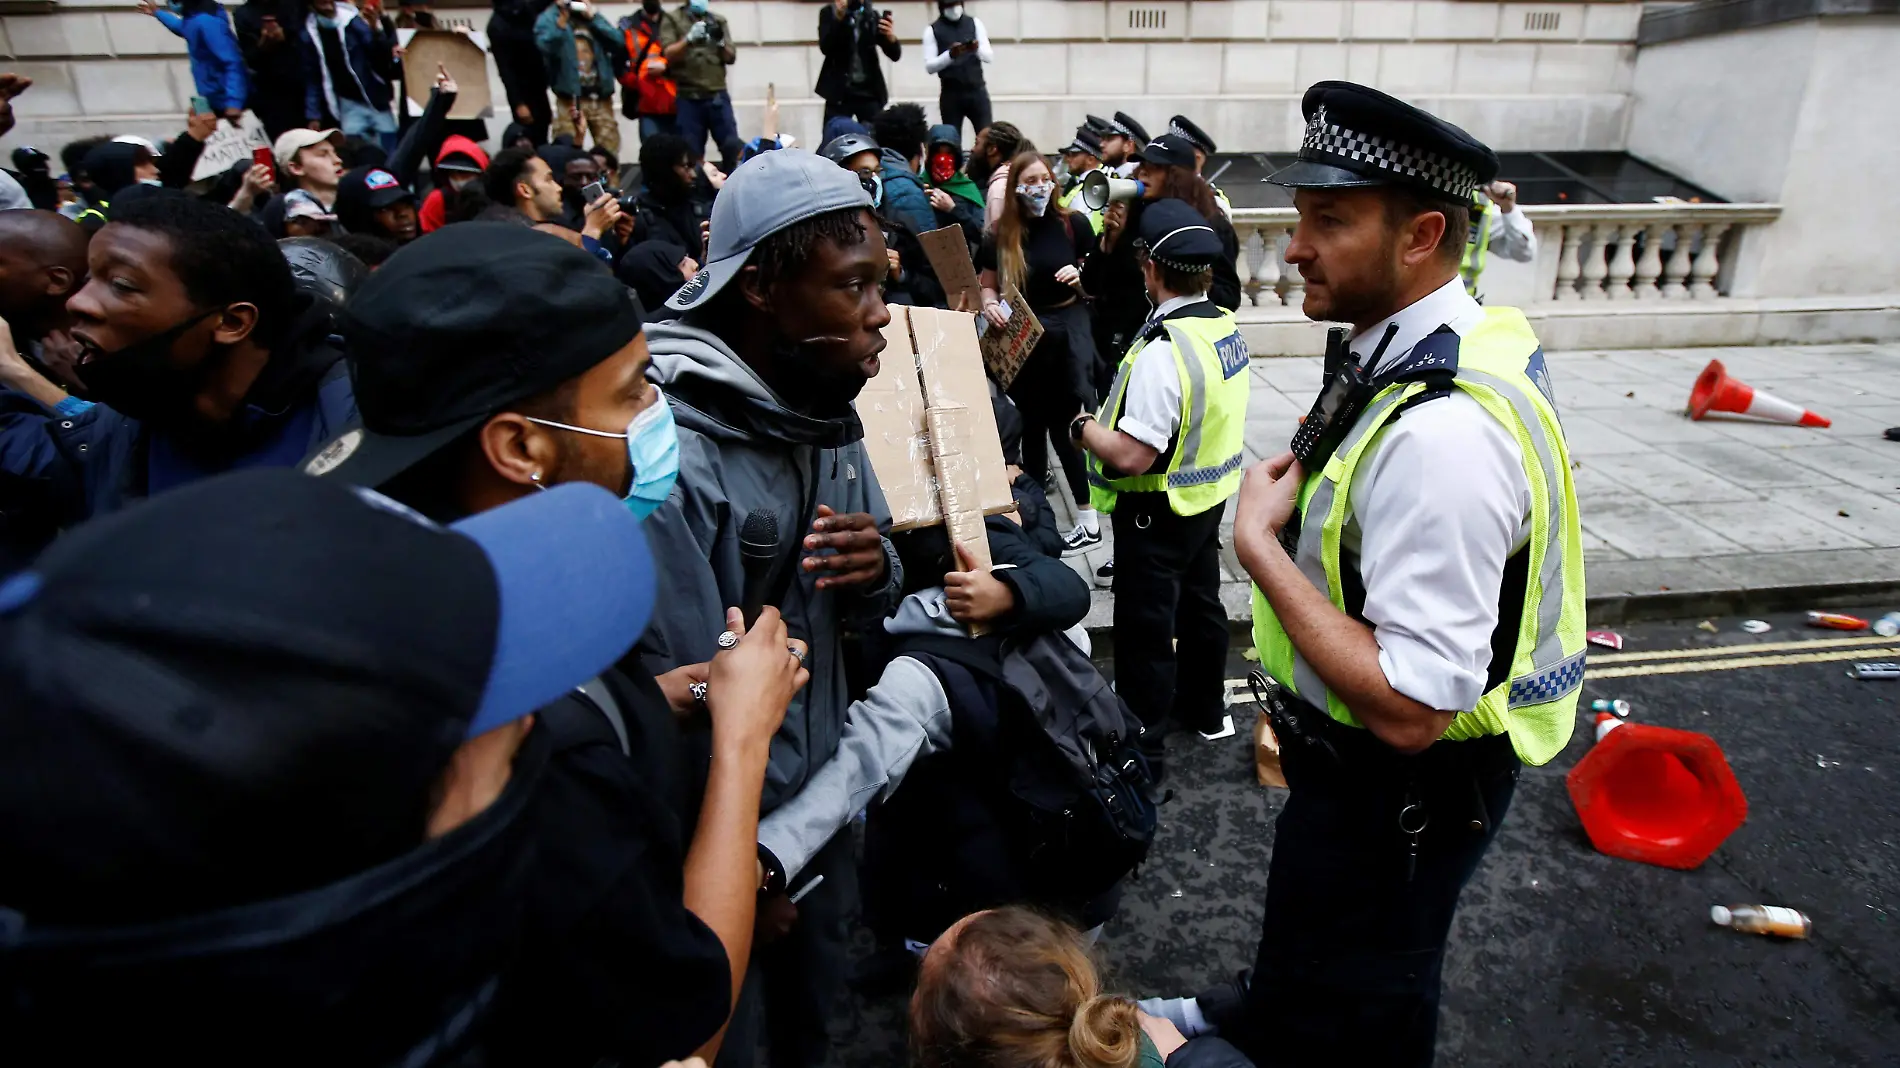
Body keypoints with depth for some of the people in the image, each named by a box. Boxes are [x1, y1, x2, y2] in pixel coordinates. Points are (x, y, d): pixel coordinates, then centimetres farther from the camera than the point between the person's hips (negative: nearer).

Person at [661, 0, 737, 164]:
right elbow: (668, 55, -4)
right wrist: (689, 38, -19)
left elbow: (731, 58, 9)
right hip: (688, 99, -2)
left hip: (718, 96, 2)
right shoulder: (672, 19, 7)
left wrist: (720, 42, -11)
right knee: (692, 154, -1)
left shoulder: (718, 20, 14)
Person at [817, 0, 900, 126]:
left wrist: (891, 37, -19)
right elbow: (825, 48, -12)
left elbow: (895, 55, 2)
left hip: (869, 93, 1)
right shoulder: (829, 12, 3)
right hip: (839, 92, -1)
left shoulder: (873, 14, 6)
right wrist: (839, 17, -23)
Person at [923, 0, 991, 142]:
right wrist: (950, 54, -23)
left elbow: (989, 56, 2)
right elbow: (929, 67, -7)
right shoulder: (933, 30, 1)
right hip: (950, 94, -1)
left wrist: (977, 49, -20)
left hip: (977, 91, 1)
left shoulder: (974, 23, 7)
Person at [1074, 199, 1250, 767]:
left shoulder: (1164, 349, -29)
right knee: (1200, 603, 24)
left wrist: (1084, 427, -14)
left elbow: (1129, 456, -32)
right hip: (1209, 495, 9)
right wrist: (1109, 420, 12)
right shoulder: (1228, 327, -2)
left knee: (1146, 629, 6)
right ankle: (1203, 708, 43)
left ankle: (1142, 739, 21)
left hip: (1158, 511, -9)